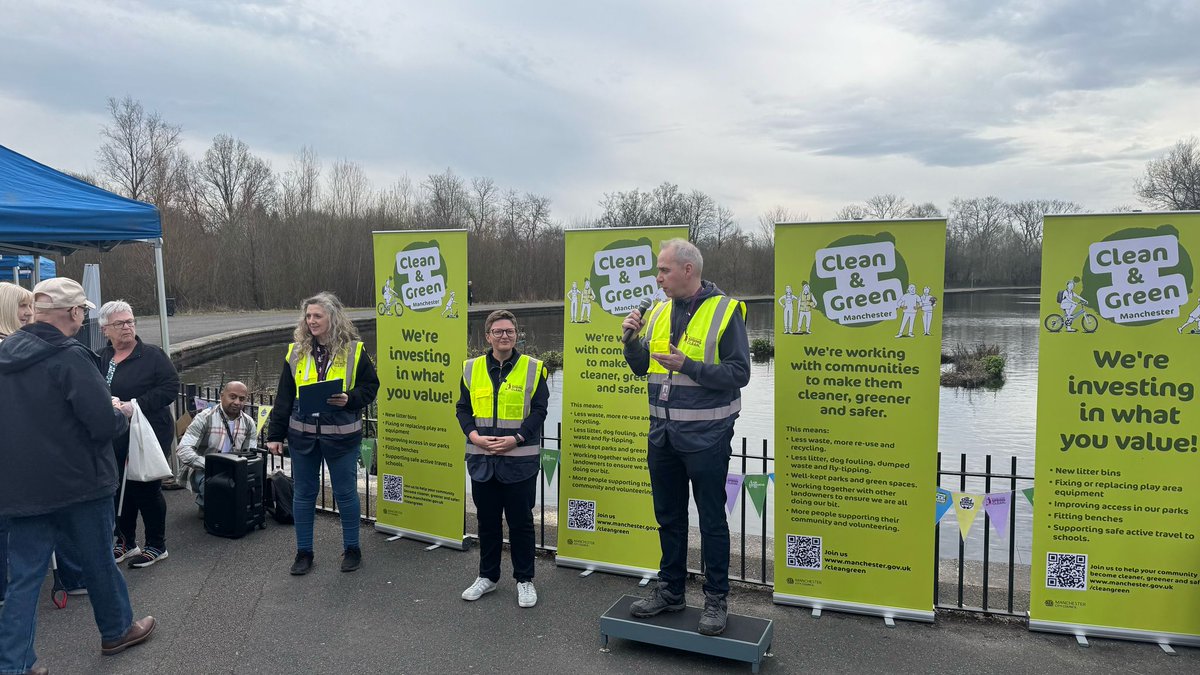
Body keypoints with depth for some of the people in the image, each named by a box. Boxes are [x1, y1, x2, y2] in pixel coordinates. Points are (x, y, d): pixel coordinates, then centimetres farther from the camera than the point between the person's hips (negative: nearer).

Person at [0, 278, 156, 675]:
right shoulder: (70, 357, -20)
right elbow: (104, 424, -24)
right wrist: (123, 414, -2)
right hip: (77, 483, -6)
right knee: (99, 562, 13)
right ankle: (118, 630, 32)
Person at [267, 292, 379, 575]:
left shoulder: (353, 350, -5)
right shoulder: (296, 351, 3)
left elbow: (370, 387, 1)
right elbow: (284, 396, 5)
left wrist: (349, 399, -19)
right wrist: (275, 434, 4)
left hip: (341, 435, -3)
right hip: (302, 434, 3)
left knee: (345, 493, 9)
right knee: (303, 493, 12)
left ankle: (352, 549, 25)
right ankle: (303, 551, 26)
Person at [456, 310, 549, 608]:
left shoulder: (533, 368, -2)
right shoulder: (472, 369, 6)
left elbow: (539, 411, -4)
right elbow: (463, 409, 8)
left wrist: (515, 438, -15)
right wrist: (475, 436, -9)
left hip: (520, 459, -3)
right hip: (481, 459, 3)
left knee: (521, 521, 5)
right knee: (487, 520, 14)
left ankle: (525, 579, 20)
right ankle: (487, 576, 29)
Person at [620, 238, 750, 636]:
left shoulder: (725, 311, -10)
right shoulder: (659, 313, 7)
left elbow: (739, 374, -15)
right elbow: (641, 368, 13)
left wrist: (687, 366, -23)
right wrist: (631, 339, -5)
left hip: (706, 436, -6)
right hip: (663, 434, 6)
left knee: (712, 520, 6)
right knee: (669, 516, 16)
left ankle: (716, 600, 20)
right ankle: (670, 591, 31)